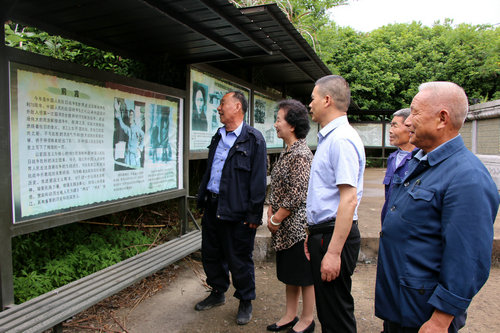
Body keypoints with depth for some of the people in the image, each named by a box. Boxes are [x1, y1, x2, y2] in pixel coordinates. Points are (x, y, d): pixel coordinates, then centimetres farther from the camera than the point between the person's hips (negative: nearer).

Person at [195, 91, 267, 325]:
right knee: (211, 254, 19)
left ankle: (245, 302, 29)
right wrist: (203, 199, 14)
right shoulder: (218, 137, 13)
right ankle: (217, 293, 41)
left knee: (239, 260, 7)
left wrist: (254, 214, -15)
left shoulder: (253, 139, -10)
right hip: (213, 207, 8)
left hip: (237, 211, -7)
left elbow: (259, 179, -13)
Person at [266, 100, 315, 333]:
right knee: (289, 273, 19)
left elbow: (296, 195, -21)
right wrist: (271, 210, 5)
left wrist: (276, 219, -13)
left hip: (298, 225, -9)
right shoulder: (287, 152, 10)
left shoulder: (301, 154, -19)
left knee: (304, 275, 8)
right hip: (285, 227, 9)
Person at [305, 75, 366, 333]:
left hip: (334, 236, -10)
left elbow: (349, 198, -25)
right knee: (326, 310, 21)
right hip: (322, 232, 10)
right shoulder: (328, 137, 15)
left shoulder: (341, 139, -18)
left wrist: (333, 252, -25)